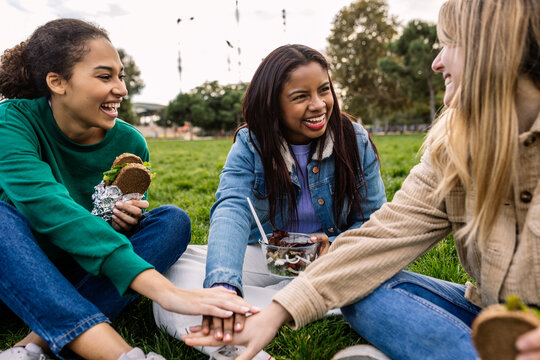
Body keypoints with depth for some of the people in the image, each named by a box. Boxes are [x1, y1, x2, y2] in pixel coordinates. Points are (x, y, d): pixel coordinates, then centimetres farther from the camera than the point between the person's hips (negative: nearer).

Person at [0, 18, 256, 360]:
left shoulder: (129, 143, -6)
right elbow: (48, 208, -37)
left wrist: (125, 225, -19)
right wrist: (161, 289, -48)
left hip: (88, 280, 3)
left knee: (172, 220, -16)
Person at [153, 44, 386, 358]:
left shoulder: (355, 140, -4)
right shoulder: (249, 146, -8)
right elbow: (231, 212, -26)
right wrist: (223, 284, -46)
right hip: (263, 259, 0)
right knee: (176, 273, -22)